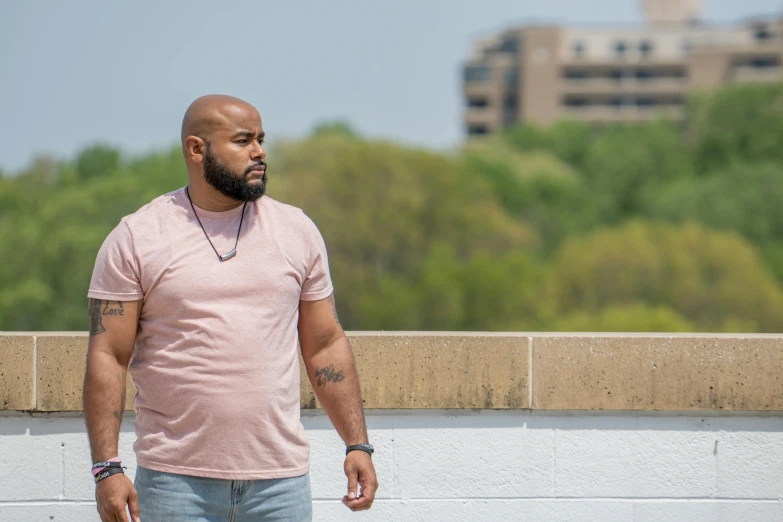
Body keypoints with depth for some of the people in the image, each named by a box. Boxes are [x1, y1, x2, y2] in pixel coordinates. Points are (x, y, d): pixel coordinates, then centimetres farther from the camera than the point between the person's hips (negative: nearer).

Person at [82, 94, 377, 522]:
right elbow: (107, 357, -2)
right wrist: (106, 468, -11)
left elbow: (326, 345, 13)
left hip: (280, 480, 2)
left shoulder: (296, 231, 10)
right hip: (175, 482, -2)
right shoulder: (136, 238, 0)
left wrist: (357, 444, 6)